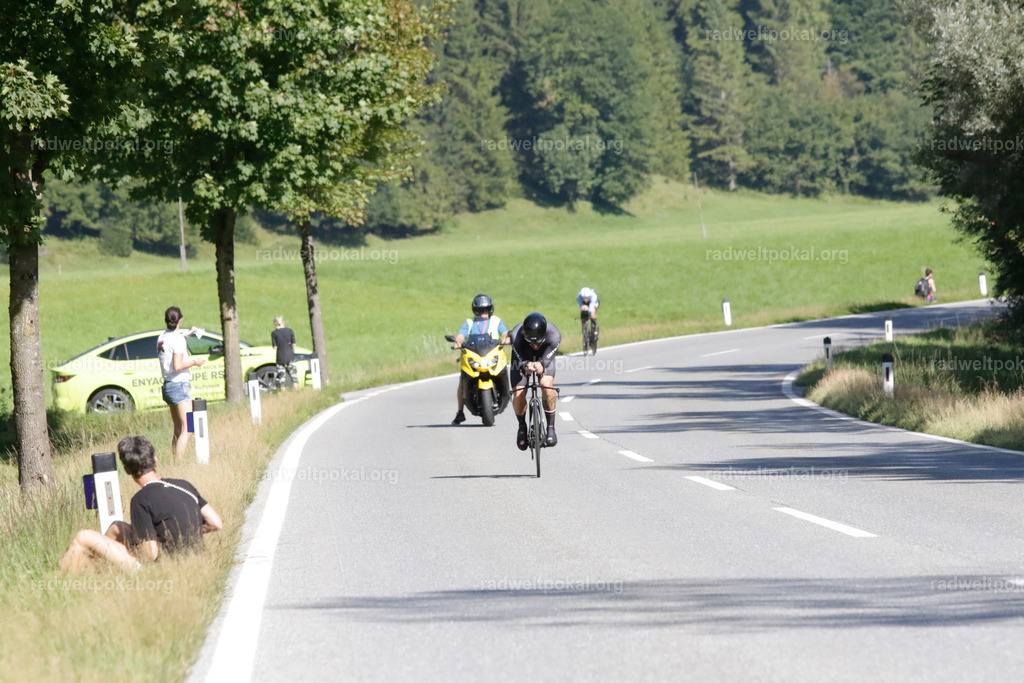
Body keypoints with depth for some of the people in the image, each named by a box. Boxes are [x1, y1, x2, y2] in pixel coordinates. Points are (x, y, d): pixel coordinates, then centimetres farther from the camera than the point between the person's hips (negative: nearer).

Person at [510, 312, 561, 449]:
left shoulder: (554, 335, -37)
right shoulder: (517, 335, -37)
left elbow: (546, 359, -38)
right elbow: (519, 361, -32)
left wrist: (541, 365, -62)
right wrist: (526, 366, -57)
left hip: (544, 357, 0)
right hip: (523, 358, 0)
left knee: (547, 385, -28)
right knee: (518, 395, -16)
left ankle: (551, 427, -13)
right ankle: (522, 427, 13)